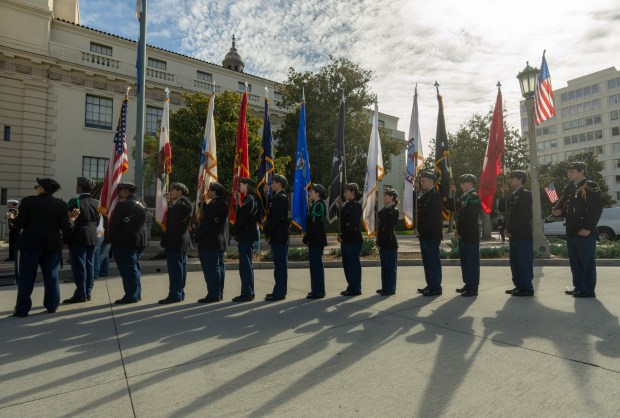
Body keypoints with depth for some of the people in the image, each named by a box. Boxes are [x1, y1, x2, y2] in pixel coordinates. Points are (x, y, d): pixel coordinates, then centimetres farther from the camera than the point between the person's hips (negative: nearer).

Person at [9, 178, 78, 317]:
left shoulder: (28, 201, -6)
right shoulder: (61, 204, -1)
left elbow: (20, 224, -9)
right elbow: (66, 228, -5)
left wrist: (11, 218, 12)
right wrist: (72, 218, 12)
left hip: (31, 244, -2)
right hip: (52, 245, 2)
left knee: (26, 277, 6)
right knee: (51, 276, 9)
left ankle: (22, 309, 10)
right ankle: (52, 306, 13)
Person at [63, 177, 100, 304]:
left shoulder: (75, 201, -11)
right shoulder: (96, 202, 7)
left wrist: (66, 239, -3)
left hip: (78, 237, -6)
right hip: (92, 237, 6)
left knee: (79, 266, -1)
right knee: (89, 265, 10)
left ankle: (80, 294, 2)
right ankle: (87, 292, 16)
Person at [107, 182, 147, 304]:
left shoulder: (123, 205, -15)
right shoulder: (140, 204, 12)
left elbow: (114, 224, -13)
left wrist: (110, 238, 1)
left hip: (123, 242, -9)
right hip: (138, 241, 9)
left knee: (127, 269, -3)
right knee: (134, 268, 15)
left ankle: (131, 296, 0)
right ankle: (136, 294, 22)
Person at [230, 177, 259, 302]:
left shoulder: (249, 199, -13)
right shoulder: (250, 199, 16)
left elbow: (242, 217, -17)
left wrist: (234, 231, -9)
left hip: (246, 235, -10)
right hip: (247, 235, 10)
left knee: (245, 265, -7)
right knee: (247, 265, 13)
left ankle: (247, 293, -2)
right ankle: (249, 292, 21)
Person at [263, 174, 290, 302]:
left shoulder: (281, 197, -13)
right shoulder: (279, 197, 16)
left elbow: (276, 218, -19)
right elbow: (272, 214, 15)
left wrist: (267, 233, -12)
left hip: (278, 237, -10)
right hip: (279, 236, 10)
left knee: (280, 265, -4)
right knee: (280, 264, 13)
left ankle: (279, 292, 2)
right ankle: (280, 290, 22)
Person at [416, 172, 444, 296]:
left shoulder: (436, 195, -11)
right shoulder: (424, 195, 18)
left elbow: (433, 216, -18)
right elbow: (418, 210, 16)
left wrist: (422, 229, -16)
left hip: (432, 235, -9)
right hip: (424, 235, 9)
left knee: (433, 261, -2)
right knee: (427, 261, 14)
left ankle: (436, 287, 6)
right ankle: (430, 285, 23)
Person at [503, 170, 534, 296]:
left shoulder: (525, 194, -9)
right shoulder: (512, 195, 17)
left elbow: (523, 216, -16)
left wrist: (511, 231, -14)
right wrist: (507, 229, 5)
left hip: (523, 235, -8)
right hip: (513, 235, 8)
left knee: (524, 262, -1)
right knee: (515, 262, 13)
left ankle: (527, 288, 6)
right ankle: (518, 285, 23)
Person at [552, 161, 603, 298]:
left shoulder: (591, 186, -6)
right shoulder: (569, 188, 15)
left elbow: (597, 208, -13)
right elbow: (563, 204, 19)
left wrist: (588, 228, -19)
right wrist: (558, 210, -5)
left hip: (585, 231, -7)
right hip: (571, 231, 7)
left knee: (587, 260, 0)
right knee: (574, 261, 13)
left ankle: (588, 290, 7)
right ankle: (578, 287, 23)